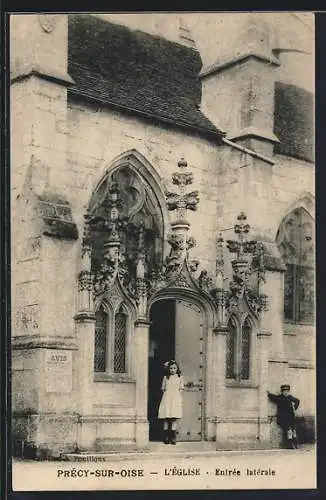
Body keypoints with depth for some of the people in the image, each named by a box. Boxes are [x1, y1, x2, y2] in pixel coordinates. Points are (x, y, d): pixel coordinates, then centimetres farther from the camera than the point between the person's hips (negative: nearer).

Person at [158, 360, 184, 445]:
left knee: (174, 418, -6)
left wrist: (177, 396, -1)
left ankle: (173, 437, -3)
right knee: (166, 418, -2)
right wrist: (166, 395, 3)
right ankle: (166, 437, 2)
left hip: (176, 399, -1)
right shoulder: (165, 377, 11)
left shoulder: (180, 377, 9)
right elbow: (163, 389, 13)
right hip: (167, 399, 1)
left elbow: (180, 389, 9)